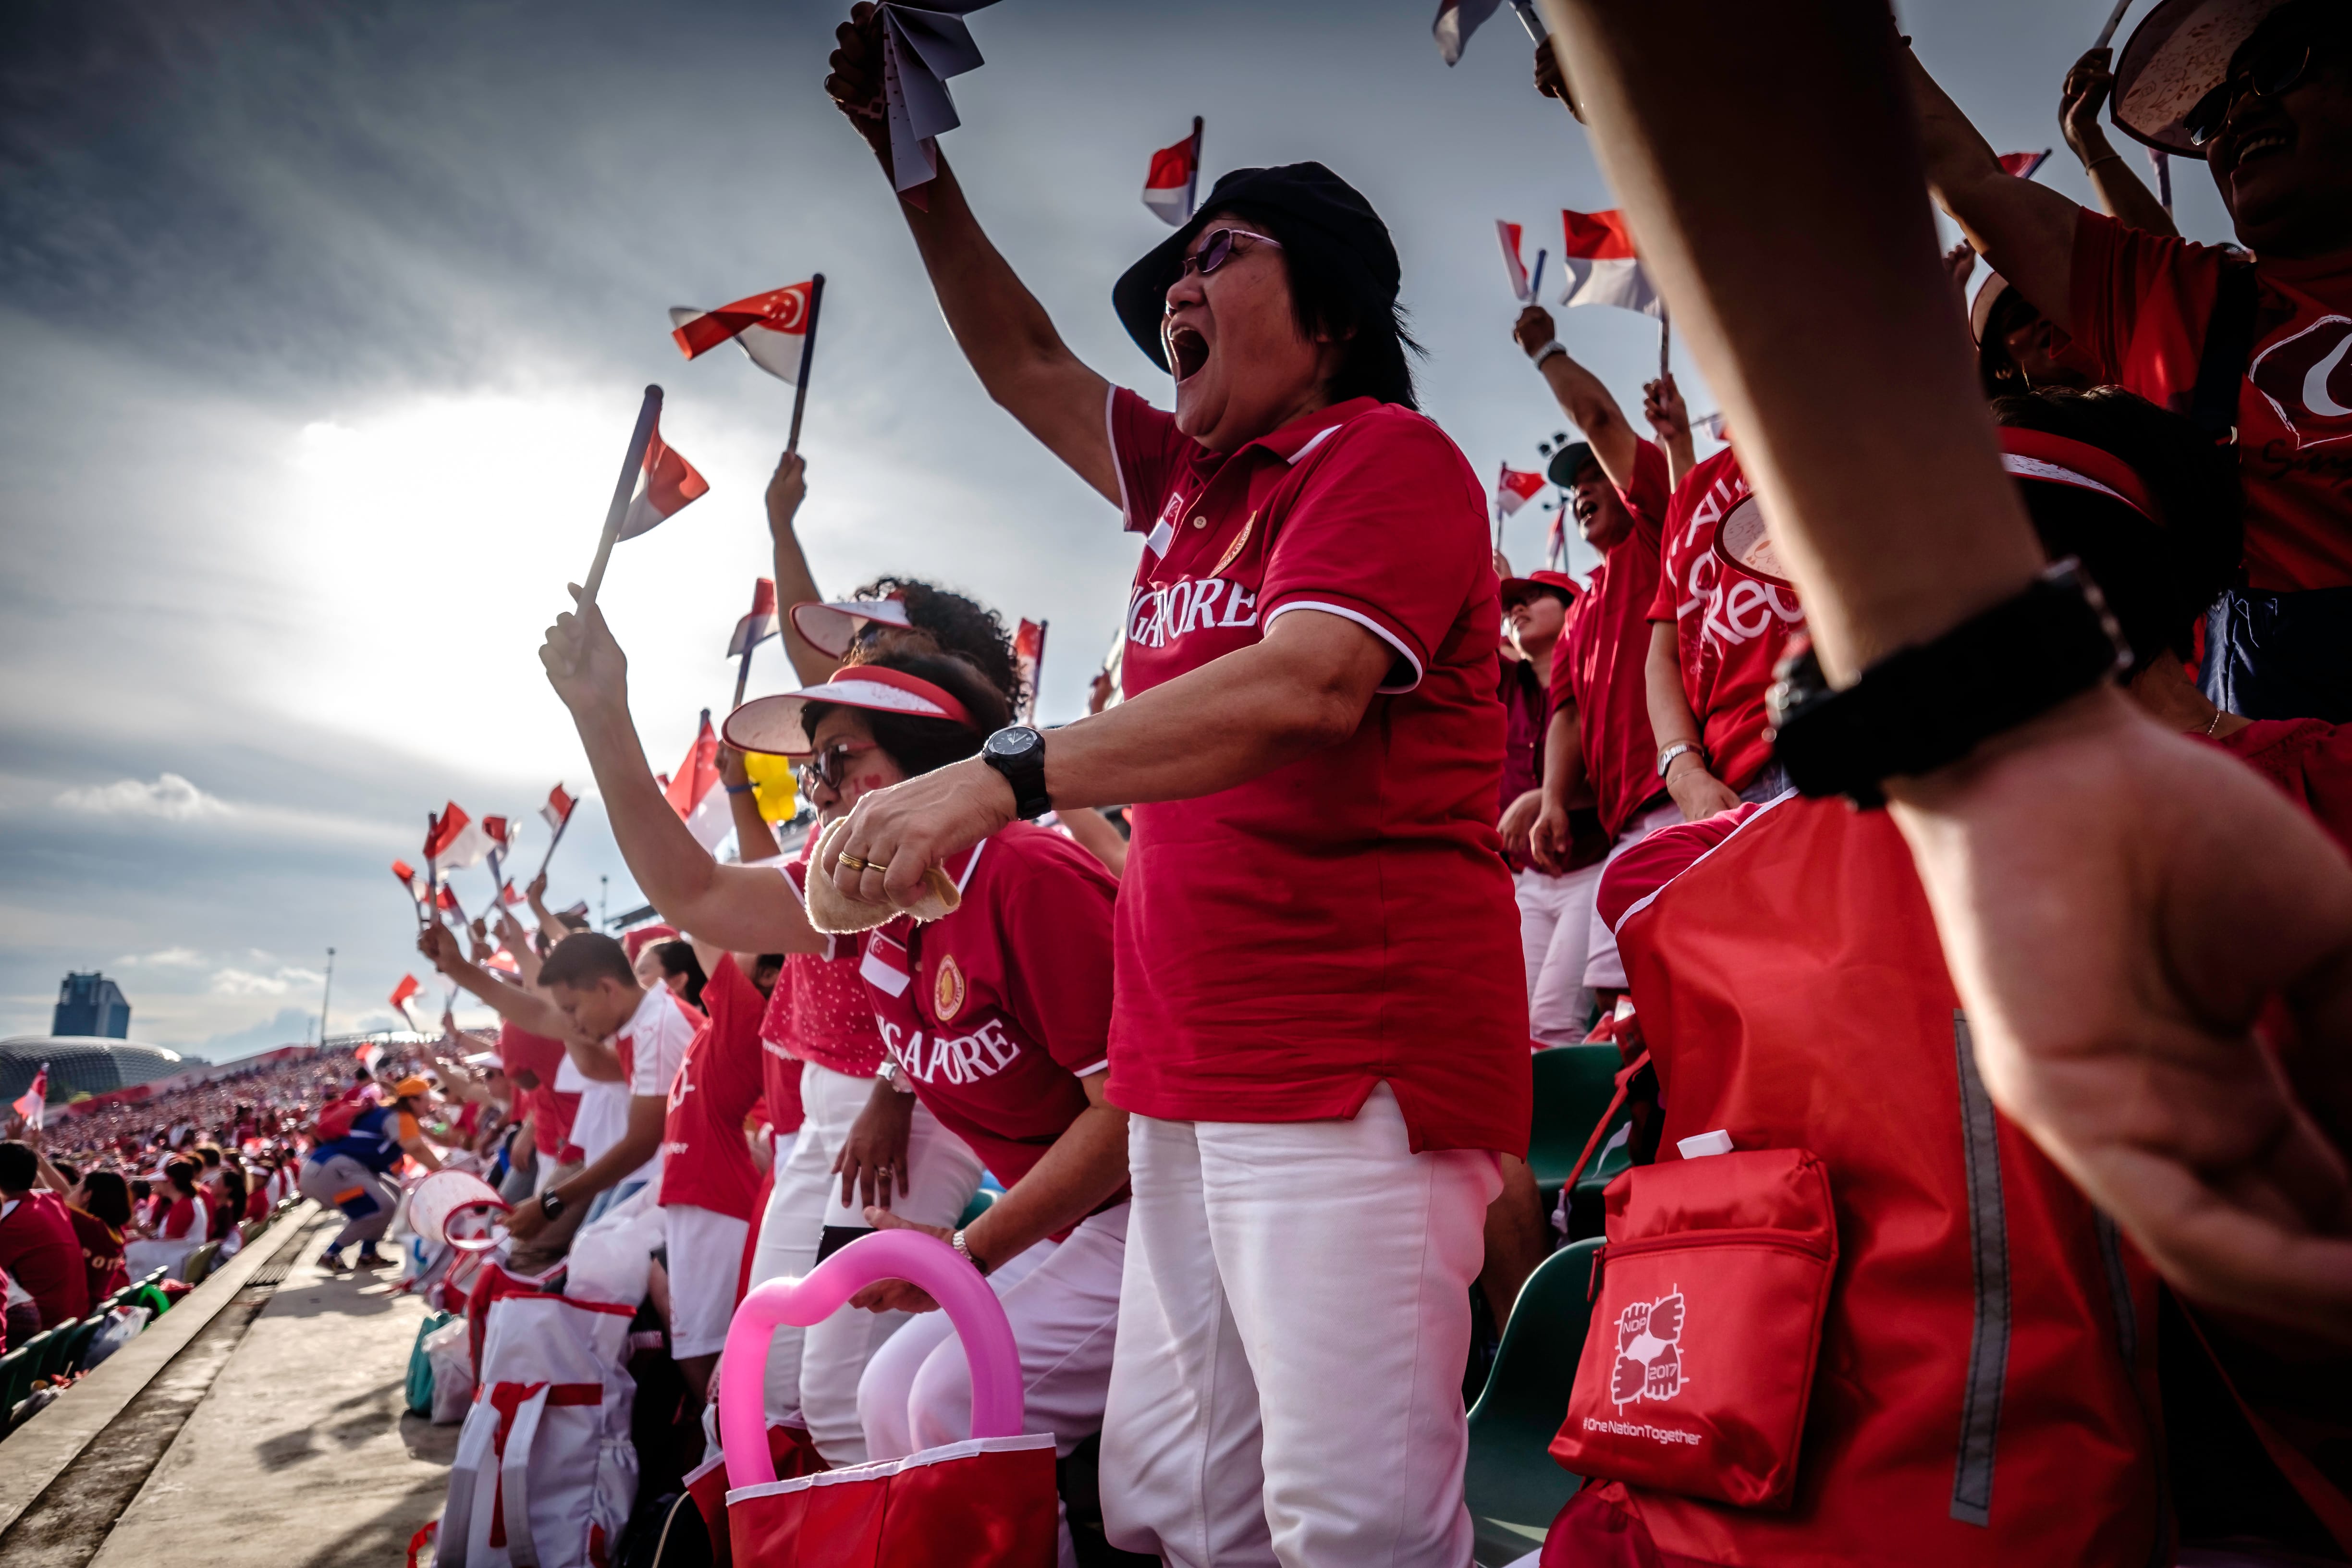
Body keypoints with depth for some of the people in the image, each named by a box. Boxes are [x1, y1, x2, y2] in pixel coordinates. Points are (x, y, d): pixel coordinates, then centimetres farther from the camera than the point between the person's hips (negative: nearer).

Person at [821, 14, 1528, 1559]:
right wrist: (915, 166, 27)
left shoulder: (1386, 457, -4)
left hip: (1354, 1073, -8)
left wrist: (1001, 777, -25)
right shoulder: (1188, 483, 20)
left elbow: (1302, 689, -21)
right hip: (1187, 1081, 8)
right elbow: (1024, 363, 32)